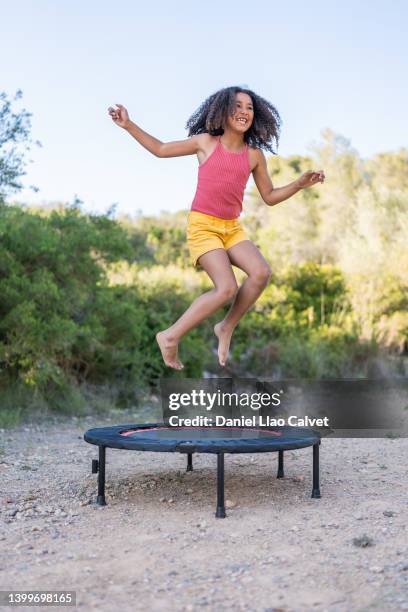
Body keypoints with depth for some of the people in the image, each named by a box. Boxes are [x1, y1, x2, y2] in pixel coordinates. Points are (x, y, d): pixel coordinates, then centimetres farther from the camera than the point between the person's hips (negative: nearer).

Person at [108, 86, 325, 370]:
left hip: (233, 227, 5)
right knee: (227, 288, -21)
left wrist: (300, 183, -1)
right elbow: (161, 149, 10)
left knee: (262, 273, -19)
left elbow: (270, 197, 13)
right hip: (202, 226, -4)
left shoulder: (255, 155, 6)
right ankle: (171, 336, -5)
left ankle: (226, 328, 3)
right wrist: (129, 125, 3)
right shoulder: (206, 142, -1)